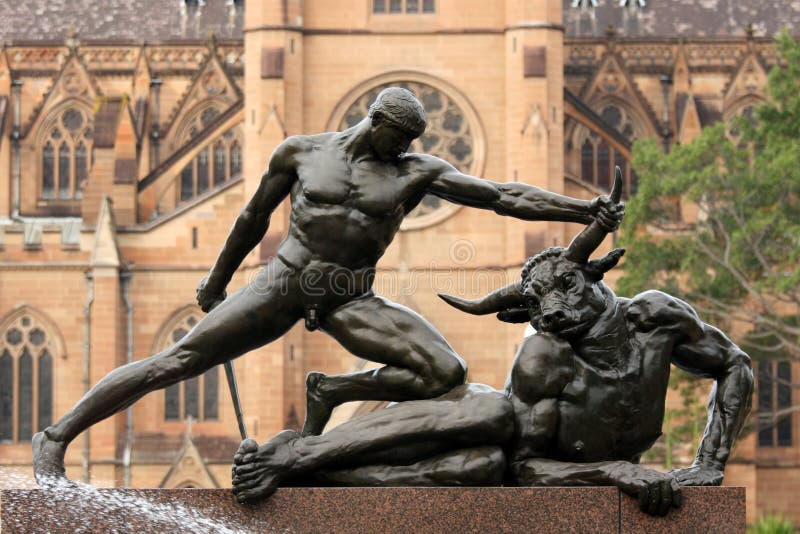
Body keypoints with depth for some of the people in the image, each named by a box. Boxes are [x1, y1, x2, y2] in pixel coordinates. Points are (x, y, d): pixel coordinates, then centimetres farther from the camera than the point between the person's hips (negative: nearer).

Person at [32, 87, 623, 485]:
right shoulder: (300, 152, 3)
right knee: (177, 361, -11)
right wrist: (218, 279, 25)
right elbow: (255, 216, 16)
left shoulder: (417, 171, 4)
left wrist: (586, 209, -10)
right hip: (285, 284, -2)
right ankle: (56, 438, -2)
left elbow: (504, 195, -2)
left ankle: (330, 392, 1)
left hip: (352, 303, 2)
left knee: (448, 373, -18)